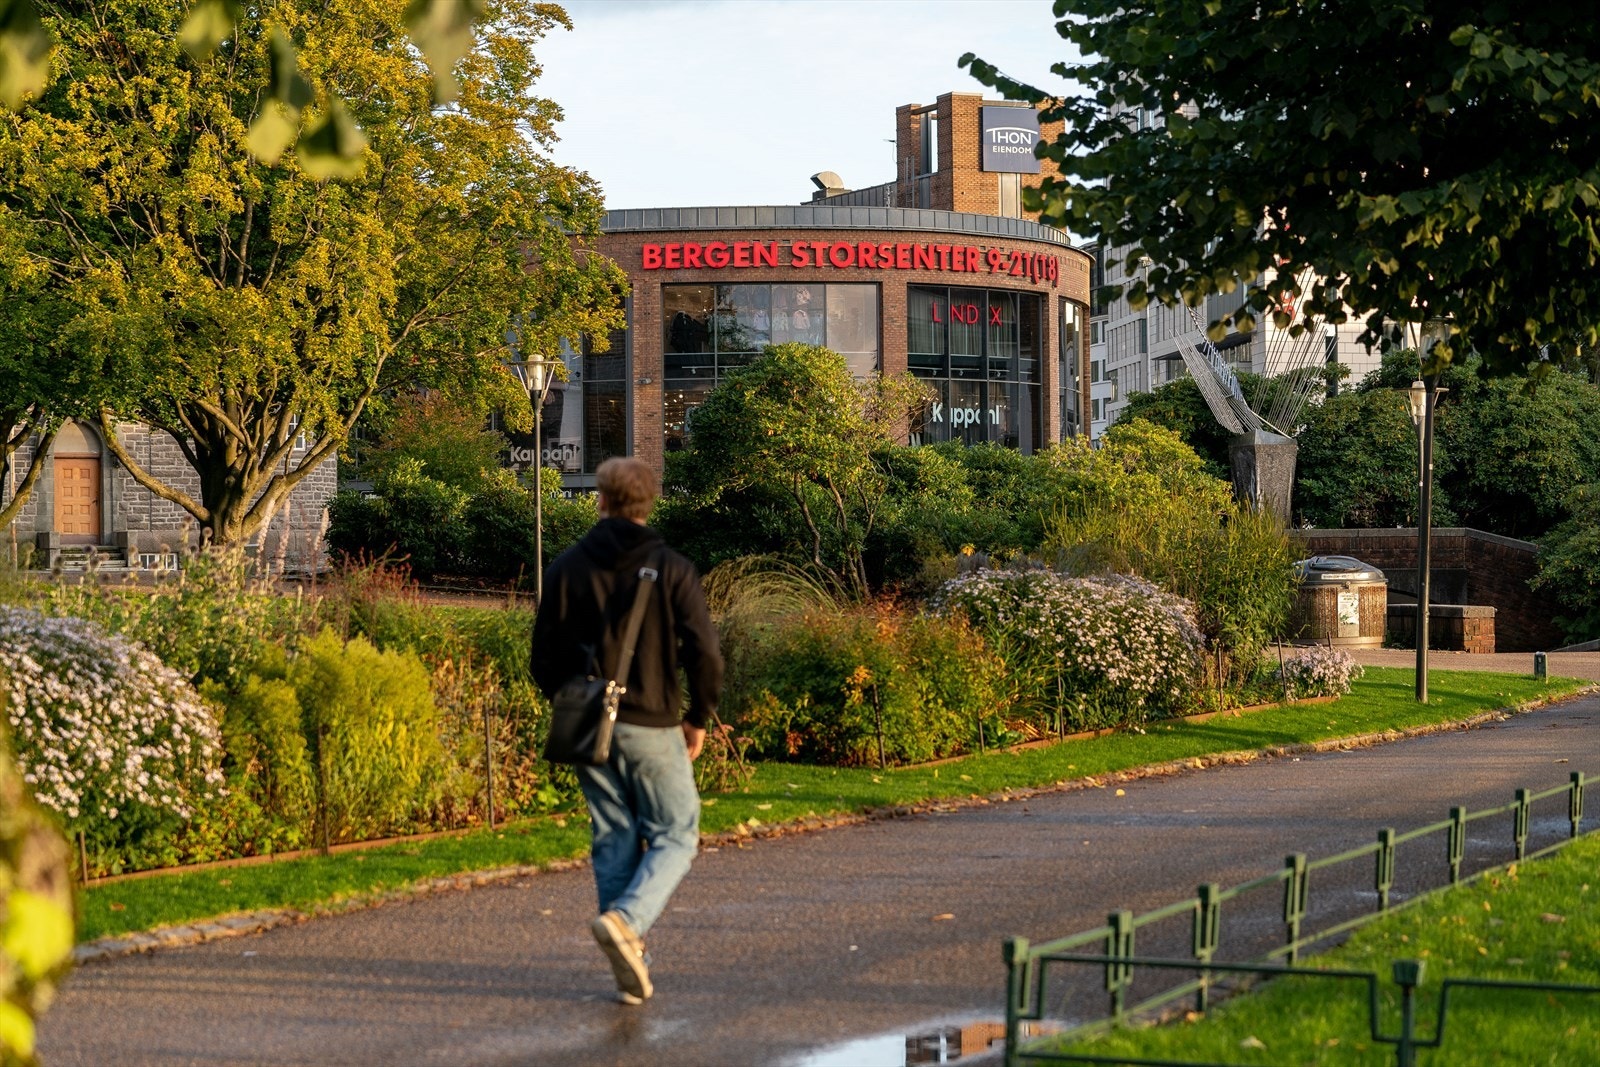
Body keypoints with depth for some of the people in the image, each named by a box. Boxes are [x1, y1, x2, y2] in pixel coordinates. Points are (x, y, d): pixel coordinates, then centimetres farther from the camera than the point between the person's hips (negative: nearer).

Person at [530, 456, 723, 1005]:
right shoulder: (671, 569, -5)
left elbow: (545, 656, 4)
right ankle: (626, 919, -19)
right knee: (675, 836, 6)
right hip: (652, 727, -3)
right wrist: (698, 718, 3)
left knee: (614, 841, 9)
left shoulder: (567, 568, 3)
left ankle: (631, 972, 7)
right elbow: (705, 652, -10)